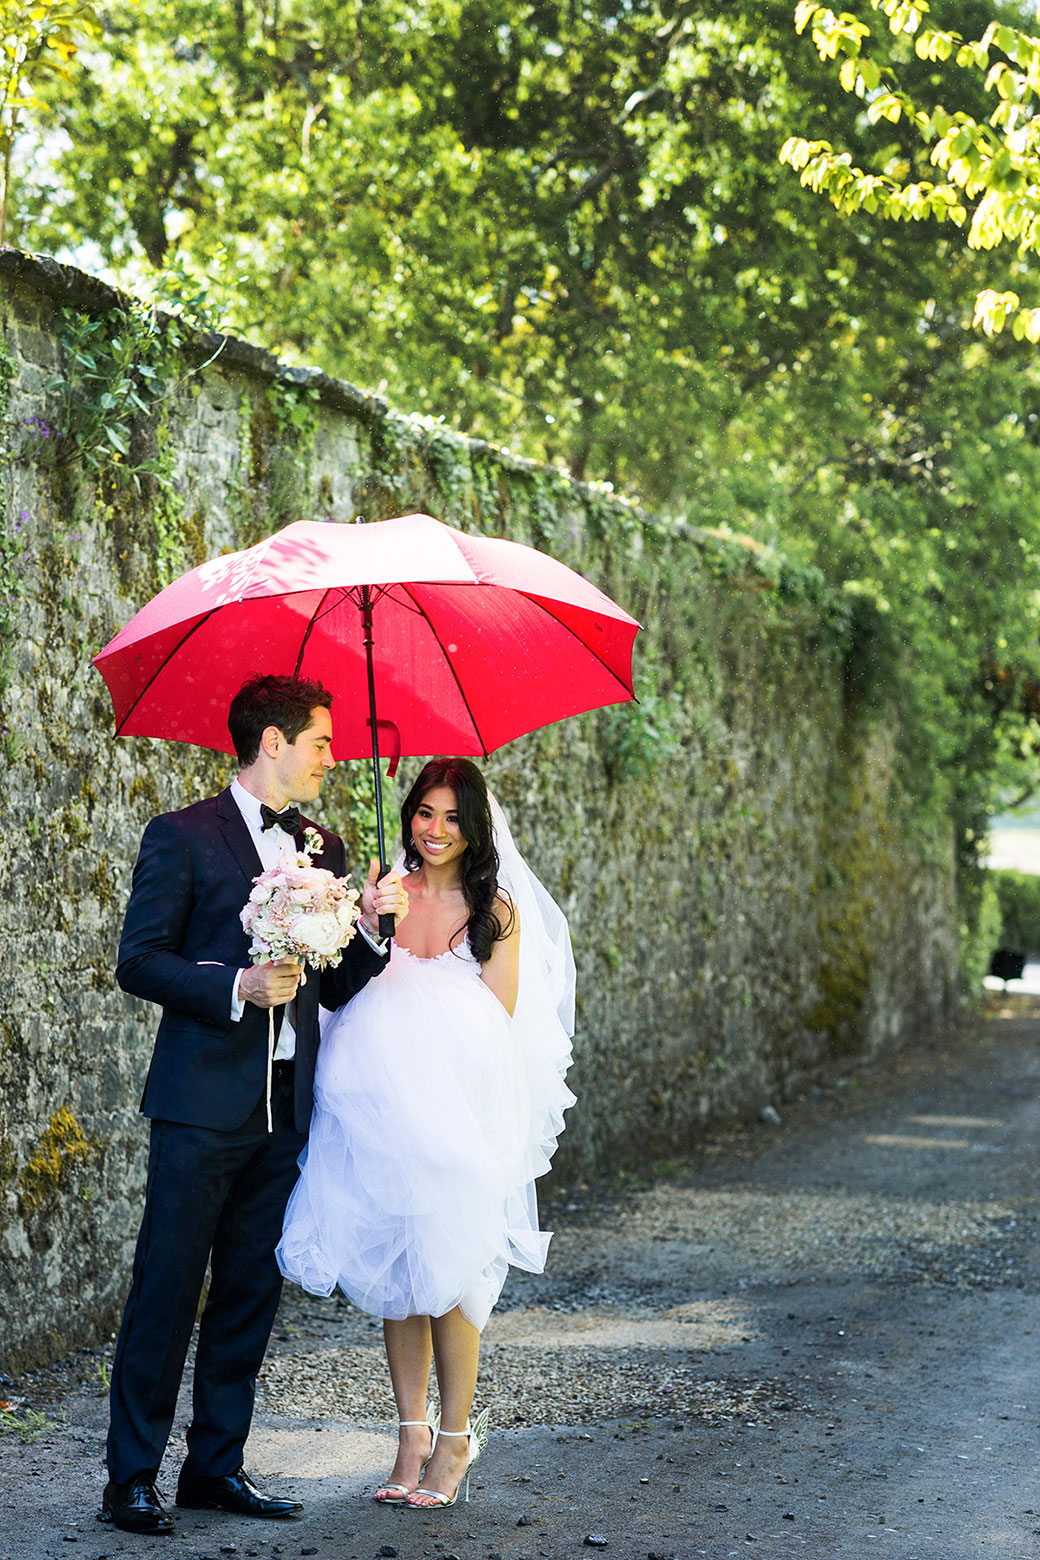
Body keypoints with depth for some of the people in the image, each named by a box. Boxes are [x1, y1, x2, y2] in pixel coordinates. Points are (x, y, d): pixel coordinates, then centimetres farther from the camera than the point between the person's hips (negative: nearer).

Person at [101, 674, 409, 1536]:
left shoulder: (323, 847, 14)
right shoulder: (184, 836, -3)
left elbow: (337, 987, 14)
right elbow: (139, 961, -7)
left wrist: (370, 923, -4)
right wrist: (237, 987, -19)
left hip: (286, 1107, 6)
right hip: (204, 1102, -6)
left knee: (251, 1289, 9)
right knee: (168, 1287, -3)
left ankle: (217, 1465, 19)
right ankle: (131, 1477, 3)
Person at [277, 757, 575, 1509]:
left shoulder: (497, 910, 2)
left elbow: (497, 1018, -3)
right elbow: (352, 992, 7)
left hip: (461, 1114, -3)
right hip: (384, 1109, 3)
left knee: (449, 1269, -3)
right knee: (395, 1272, 6)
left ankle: (456, 1438, 8)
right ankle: (412, 1435, 14)